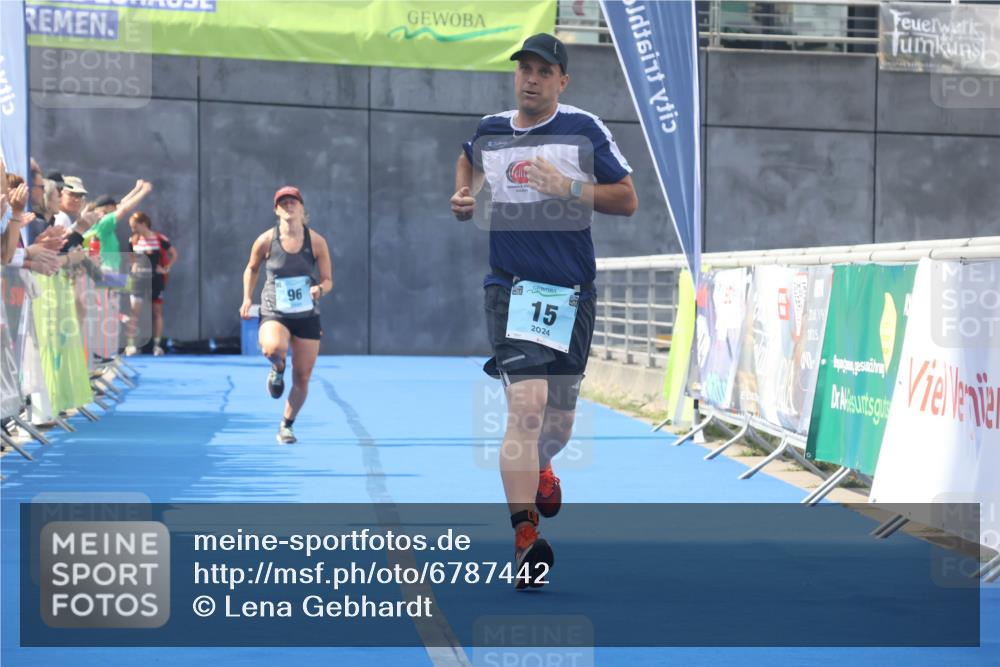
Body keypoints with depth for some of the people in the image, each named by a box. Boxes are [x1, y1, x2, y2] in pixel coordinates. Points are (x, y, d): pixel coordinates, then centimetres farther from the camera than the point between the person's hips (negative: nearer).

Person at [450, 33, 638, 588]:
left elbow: (627, 200, 0)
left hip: (571, 290, 1)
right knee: (526, 405, -21)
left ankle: (539, 466, 51)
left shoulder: (584, 129, 0)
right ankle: (525, 536, -23)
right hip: (511, 287, -1)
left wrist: (570, 190, -14)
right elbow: (469, 159, 32)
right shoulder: (488, 131, 7)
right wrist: (463, 198, 13)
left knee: (559, 419, 14)